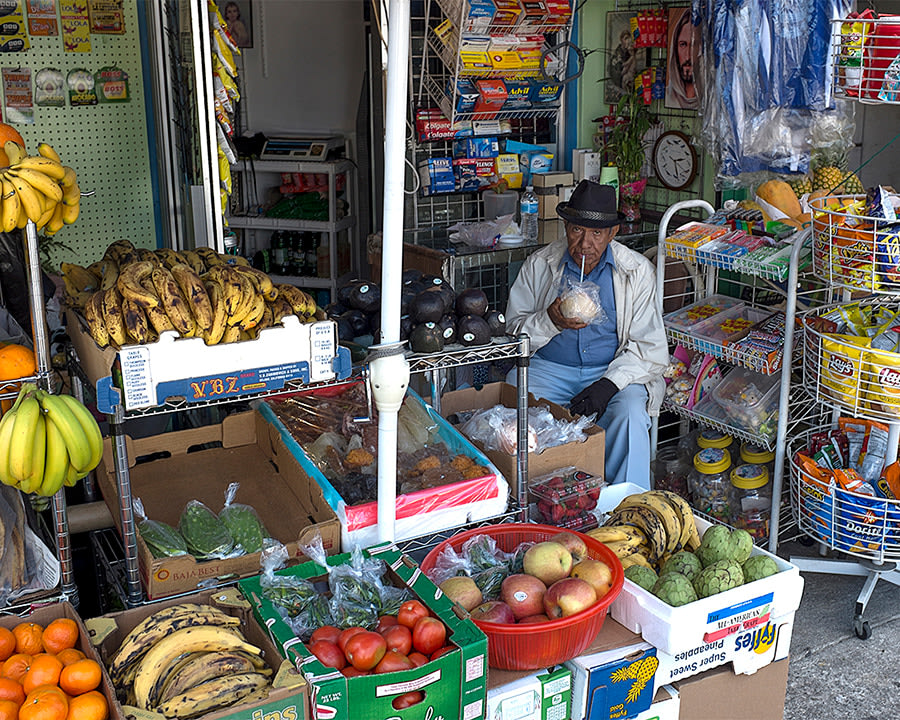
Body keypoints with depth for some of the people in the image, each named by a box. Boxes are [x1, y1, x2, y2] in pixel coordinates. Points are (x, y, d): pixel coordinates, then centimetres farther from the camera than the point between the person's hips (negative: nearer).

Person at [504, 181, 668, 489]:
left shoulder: (637, 271, -1)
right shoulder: (539, 264, 3)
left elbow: (649, 347, -4)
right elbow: (515, 330, 4)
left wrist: (608, 384, -20)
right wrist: (550, 321, -18)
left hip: (615, 371, -1)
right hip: (550, 368, 1)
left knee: (630, 414, -31)